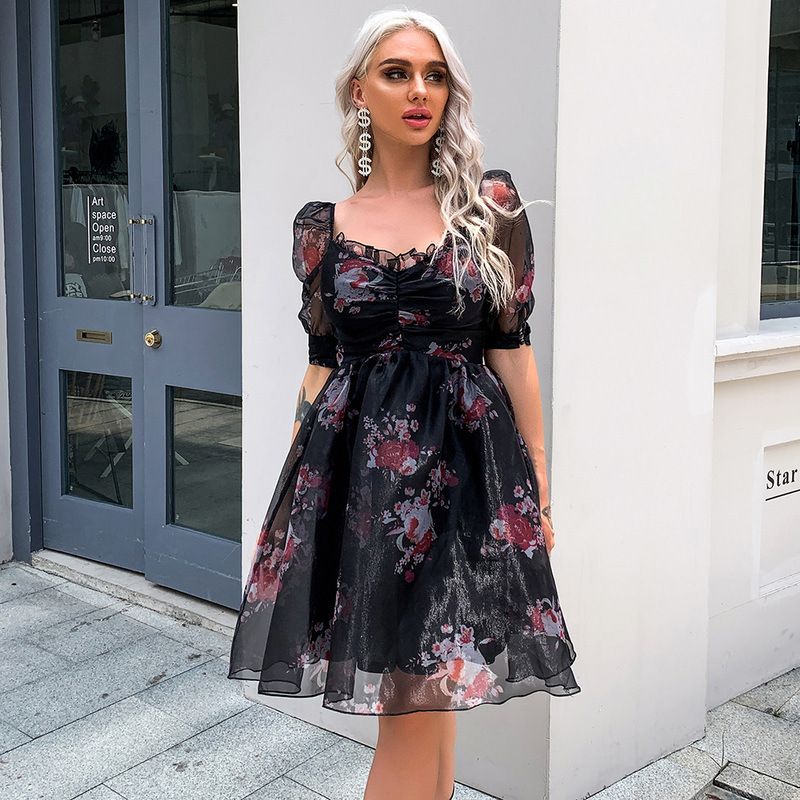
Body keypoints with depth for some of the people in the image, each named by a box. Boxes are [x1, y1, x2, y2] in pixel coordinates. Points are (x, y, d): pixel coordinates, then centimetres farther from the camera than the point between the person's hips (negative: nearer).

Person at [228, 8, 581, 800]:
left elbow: (512, 349, 2)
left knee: (420, 699, 0)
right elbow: (321, 367, 9)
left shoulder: (491, 204, 2)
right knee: (421, 703, 8)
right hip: (358, 469, 1)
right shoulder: (322, 225, 6)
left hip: (464, 465, -1)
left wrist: (538, 490, 2)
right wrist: (292, 497, 7)